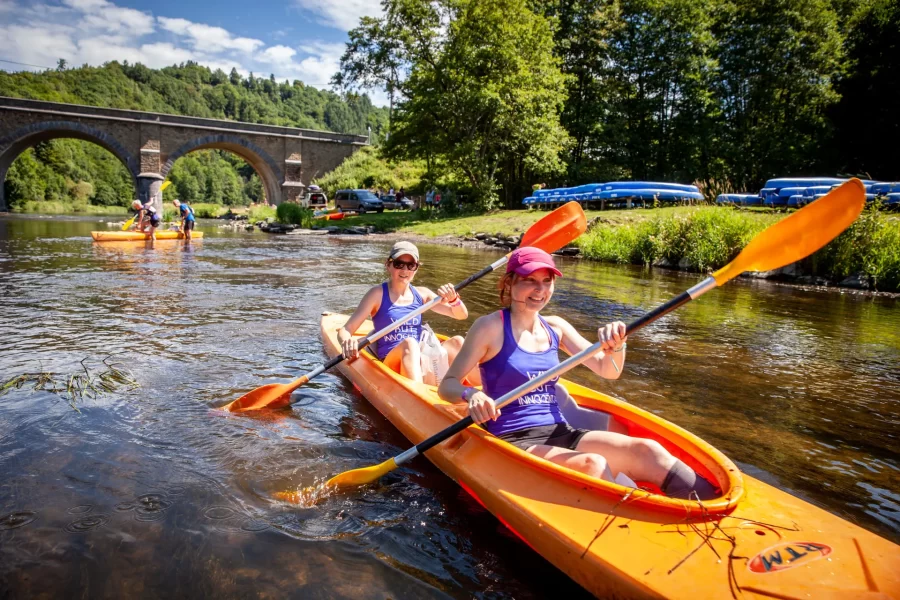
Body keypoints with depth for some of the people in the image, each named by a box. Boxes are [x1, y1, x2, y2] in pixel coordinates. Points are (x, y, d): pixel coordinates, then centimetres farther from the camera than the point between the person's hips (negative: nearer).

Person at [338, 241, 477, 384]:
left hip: (421, 362, 5)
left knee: (457, 341, -17)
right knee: (409, 343, -33)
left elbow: (461, 315, 10)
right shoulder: (378, 294, -2)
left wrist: (453, 300, -13)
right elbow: (344, 331, -7)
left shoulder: (421, 294, 10)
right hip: (390, 363, -4)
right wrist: (347, 343, -31)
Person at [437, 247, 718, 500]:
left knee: (646, 450, -15)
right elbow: (447, 385, -7)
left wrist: (616, 346, -14)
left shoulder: (555, 327, 10)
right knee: (593, 464, -32)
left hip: (559, 433, 6)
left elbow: (608, 371, 8)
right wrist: (471, 395, -29)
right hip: (513, 439, -5)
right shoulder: (491, 327, -6)